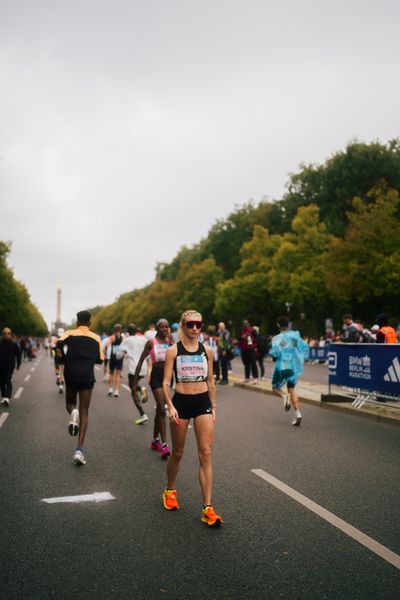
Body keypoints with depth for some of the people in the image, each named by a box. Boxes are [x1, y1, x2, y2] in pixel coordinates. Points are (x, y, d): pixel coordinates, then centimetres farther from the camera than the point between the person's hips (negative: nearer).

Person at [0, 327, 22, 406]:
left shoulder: (14, 344, -2)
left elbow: (19, 354, 6)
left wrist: (18, 364, 6)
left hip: (10, 367, -2)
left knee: (8, 382, -11)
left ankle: (7, 398, -16)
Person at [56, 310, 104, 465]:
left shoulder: (70, 333, 5)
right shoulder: (96, 338, 9)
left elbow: (60, 344, -16)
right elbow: (100, 359, 7)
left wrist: (64, 359, 1)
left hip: (71, 374, 0)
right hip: (87, 376, 0)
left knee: (70, 403, 24)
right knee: (84, 412, 2)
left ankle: (73, 413, -14)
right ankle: (79, 449, -8)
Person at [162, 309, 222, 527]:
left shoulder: (207, 351, 4)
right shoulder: (173, 351, -4)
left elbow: (210, 382, 11)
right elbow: (166, 382, -5)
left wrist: (214, 407, 9)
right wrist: (170, 406, -17)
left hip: (203, 402, 2)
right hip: (181, 402, -2)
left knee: (205, 454, -5)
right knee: (177, 452, 12)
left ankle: (207, 508, -2)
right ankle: (170, 490, 39)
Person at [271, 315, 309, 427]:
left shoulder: (277, 338, -11)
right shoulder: (295, 335, 2)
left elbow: (276, 352, -21)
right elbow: (305, 347, 3)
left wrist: (271, 352, 0)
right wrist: (301, 360, 16)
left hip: (281, 367, -4)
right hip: (293, 366, 4)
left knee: (275, 388, 16)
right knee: (292, 389, 12)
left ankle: (284, 396, -19)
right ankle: (297, 413, -2)